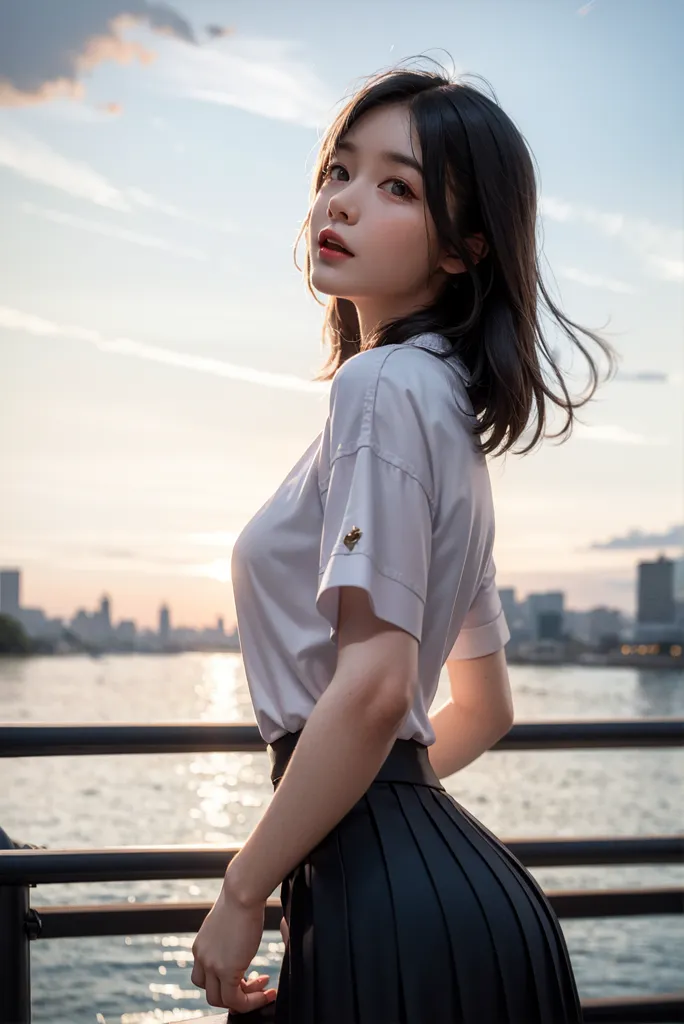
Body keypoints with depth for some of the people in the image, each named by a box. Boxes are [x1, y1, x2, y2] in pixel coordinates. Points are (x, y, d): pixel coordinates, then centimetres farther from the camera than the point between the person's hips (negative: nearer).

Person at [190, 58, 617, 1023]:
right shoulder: (449, 403, 16)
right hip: (448, 867, 9)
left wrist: (243, 892, -16)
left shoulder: (382, 384, -13)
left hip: (396, 905, -9)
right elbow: (484, 707, 22)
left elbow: (373, 683, -23)